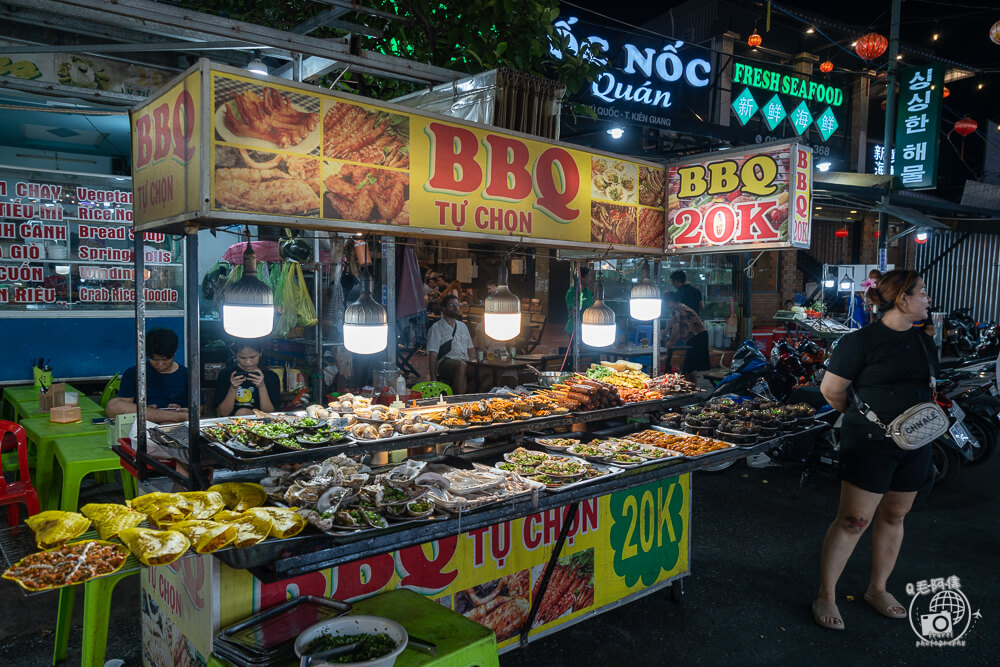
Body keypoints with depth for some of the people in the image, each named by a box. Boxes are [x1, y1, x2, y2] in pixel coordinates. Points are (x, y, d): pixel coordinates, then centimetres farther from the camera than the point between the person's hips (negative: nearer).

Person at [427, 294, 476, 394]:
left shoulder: (462, 326, 27)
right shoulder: (437, 328, 8)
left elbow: (471, 350, 25)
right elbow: (433, 355, -1)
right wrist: (433, 379, -13)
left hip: (465, 362, 5)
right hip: (445, 363, -5)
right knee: (461, 365, -41)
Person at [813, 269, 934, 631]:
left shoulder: (923, 343, 10)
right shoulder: (861, 340, -13)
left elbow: (928, 387, 22)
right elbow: (831, 389, -9)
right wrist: (864, 419, 2)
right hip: (870, 445, -7)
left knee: (893, 517, 15)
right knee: (853, 520, -6)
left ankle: (878, 589, 32)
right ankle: (826, 596, 7)